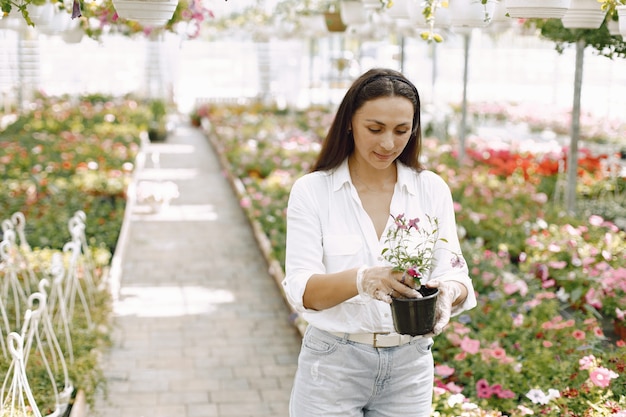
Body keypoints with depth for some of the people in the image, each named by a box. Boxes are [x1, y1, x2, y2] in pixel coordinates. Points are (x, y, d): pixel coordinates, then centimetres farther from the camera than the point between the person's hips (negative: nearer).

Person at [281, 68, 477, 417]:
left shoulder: (432, 189, 0)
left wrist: (449, 293, -27)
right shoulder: (312, 190, -7)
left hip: (410, 366, 2)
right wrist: (359, 279, -36)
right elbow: (301, 290, -15)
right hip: (334, 363, -2)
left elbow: (455, 275, -3)